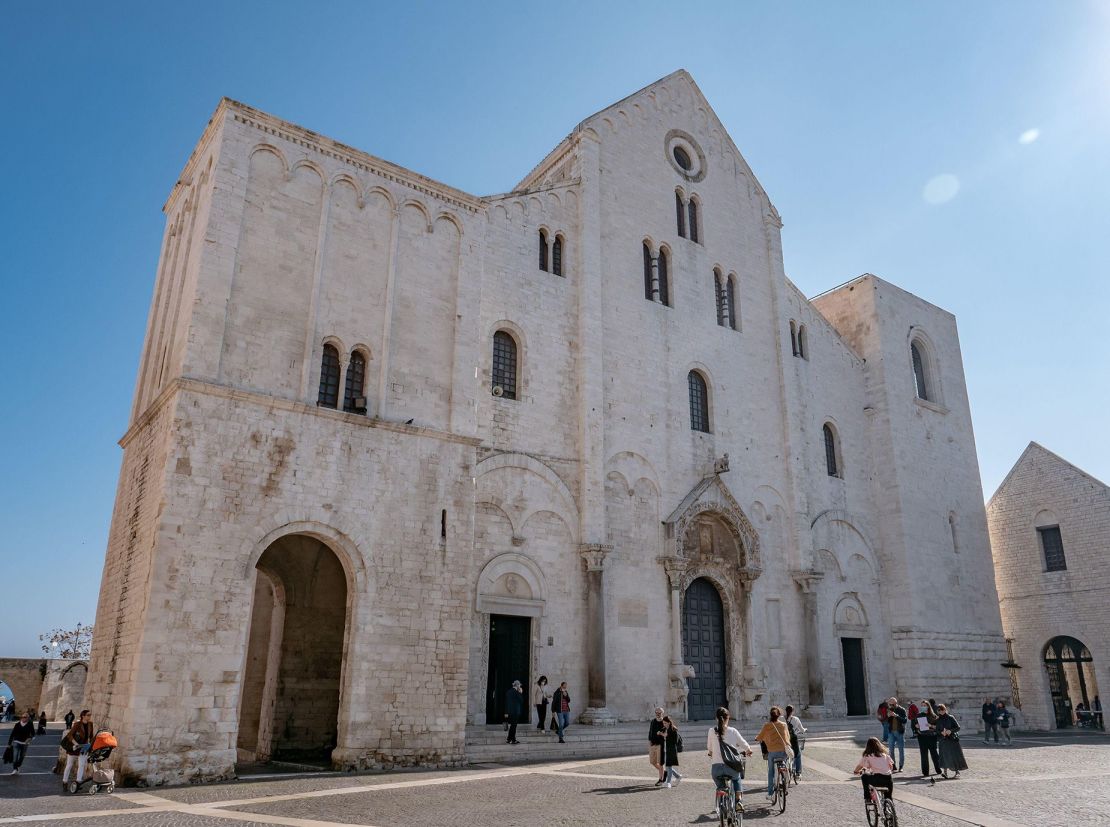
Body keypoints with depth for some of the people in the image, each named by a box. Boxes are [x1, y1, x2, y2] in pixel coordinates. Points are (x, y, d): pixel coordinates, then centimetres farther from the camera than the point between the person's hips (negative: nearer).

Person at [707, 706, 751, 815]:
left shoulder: (712, 731, 2)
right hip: (731, 766, 0)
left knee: (719, 786, 25)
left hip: (716, 766, 0)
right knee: (736, 780, 32)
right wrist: (748, 751, 30)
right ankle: (738, 801, 15)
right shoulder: (733, 731, -1)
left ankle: (716, 809, 10)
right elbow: (745, 745, 7)